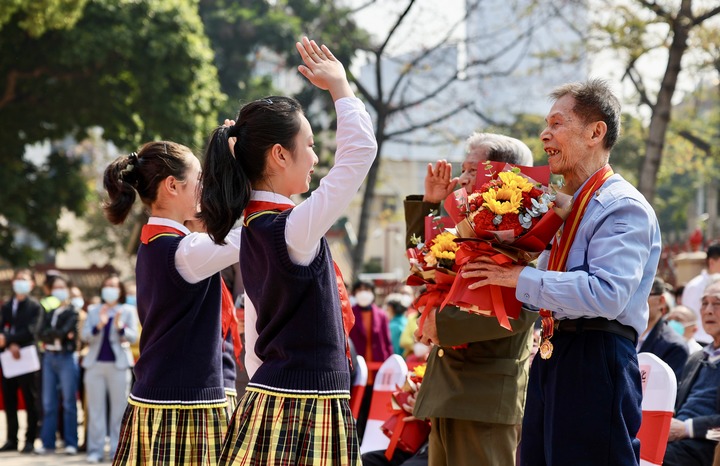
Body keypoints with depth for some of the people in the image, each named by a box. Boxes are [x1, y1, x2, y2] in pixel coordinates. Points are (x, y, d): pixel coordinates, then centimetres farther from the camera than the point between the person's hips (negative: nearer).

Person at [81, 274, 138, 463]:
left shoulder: (128, 311, 9)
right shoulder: (93, 311, 13)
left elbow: (133, 336, -2)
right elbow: (84, 336, 2)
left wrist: (120, 327, -22)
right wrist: (99, 325, -17)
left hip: (118, 365, -1)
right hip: (95, 364, 1)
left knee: (119, 409, -2)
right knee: (96, 409, 0)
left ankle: (118, 450, 1)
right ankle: (95, 450, 2)